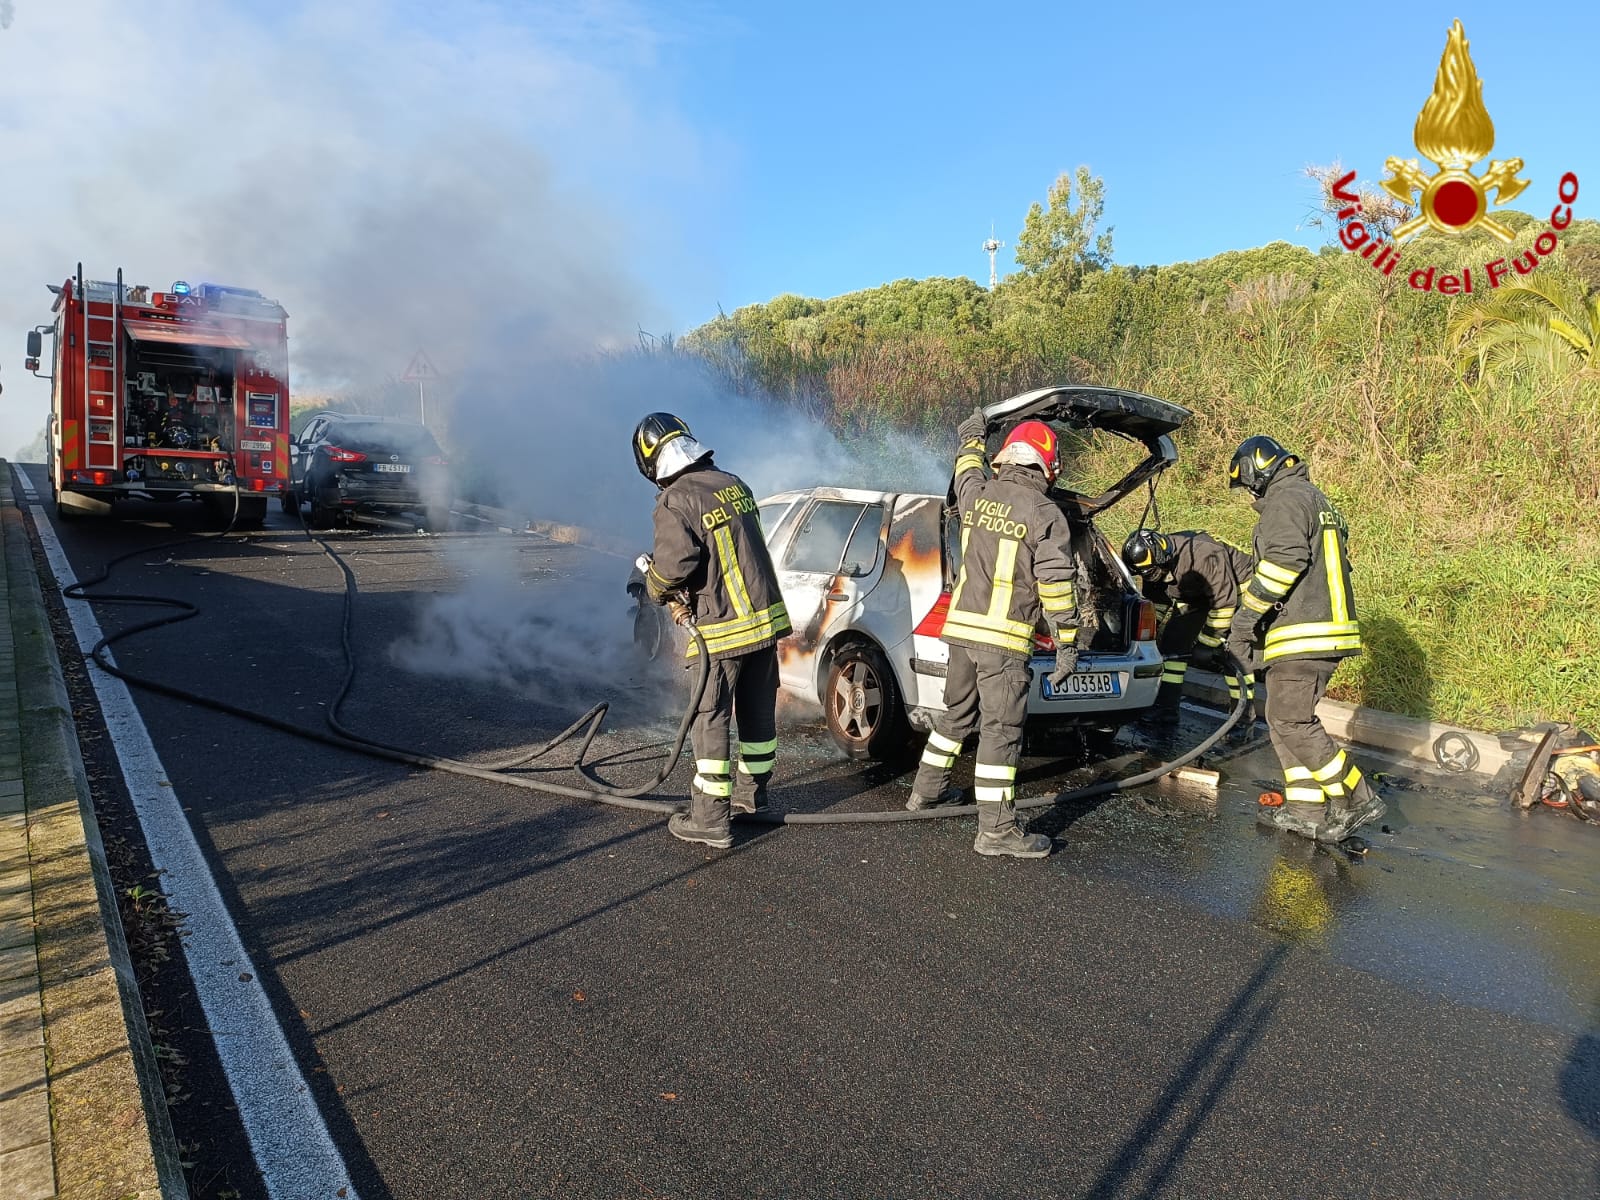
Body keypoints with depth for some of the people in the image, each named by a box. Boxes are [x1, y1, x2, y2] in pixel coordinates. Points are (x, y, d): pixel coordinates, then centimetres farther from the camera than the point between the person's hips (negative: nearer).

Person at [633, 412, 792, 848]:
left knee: (710, 719, 2)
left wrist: (658, 590, 4)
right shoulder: (732, 483, 9)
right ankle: (752, 791, 36)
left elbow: (672, 565, -20)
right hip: (766, 616, 8)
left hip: (724, 629, -8)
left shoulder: (675, 501, -15)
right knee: (759, 710, 19)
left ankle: (710, 819, 7)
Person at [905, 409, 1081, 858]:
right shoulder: (1046, 515, -10)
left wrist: (971, 436, 50)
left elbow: (967, 471, 31)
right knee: (1001, 729, -3)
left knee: (956, 713, 22)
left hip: (962, 626, 6)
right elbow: (1057, 585, -10)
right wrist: (1067, 645, -4)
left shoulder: (977, 495, 5)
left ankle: (928, 789, 36)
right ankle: (996, 830, 1)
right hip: (1004, 637, -6)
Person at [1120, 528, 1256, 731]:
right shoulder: (1153, 564, -14)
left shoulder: (1204, 555, -38)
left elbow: (1224, 601, -30)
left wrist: (1208, 642, -23)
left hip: (1236, 588, -7)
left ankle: (1245, 714, -6)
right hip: (1197, 596, 7)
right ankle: (1166, 707, 0)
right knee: (1174, 637, -4)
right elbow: (1156, 604, 3)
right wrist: (1152, 638, 2)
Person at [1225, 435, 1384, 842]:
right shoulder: (1316, 500, 26)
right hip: (1328, 630, 11)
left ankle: (1356, 798, -5)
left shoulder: (1285, 499, -7)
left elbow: (1286, 558, -23)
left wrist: (1247, 613, -19)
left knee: (1291, 723, -10)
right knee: (1287, 720, 13)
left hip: (1303, 636, -11)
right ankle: (1306, 809, 14)